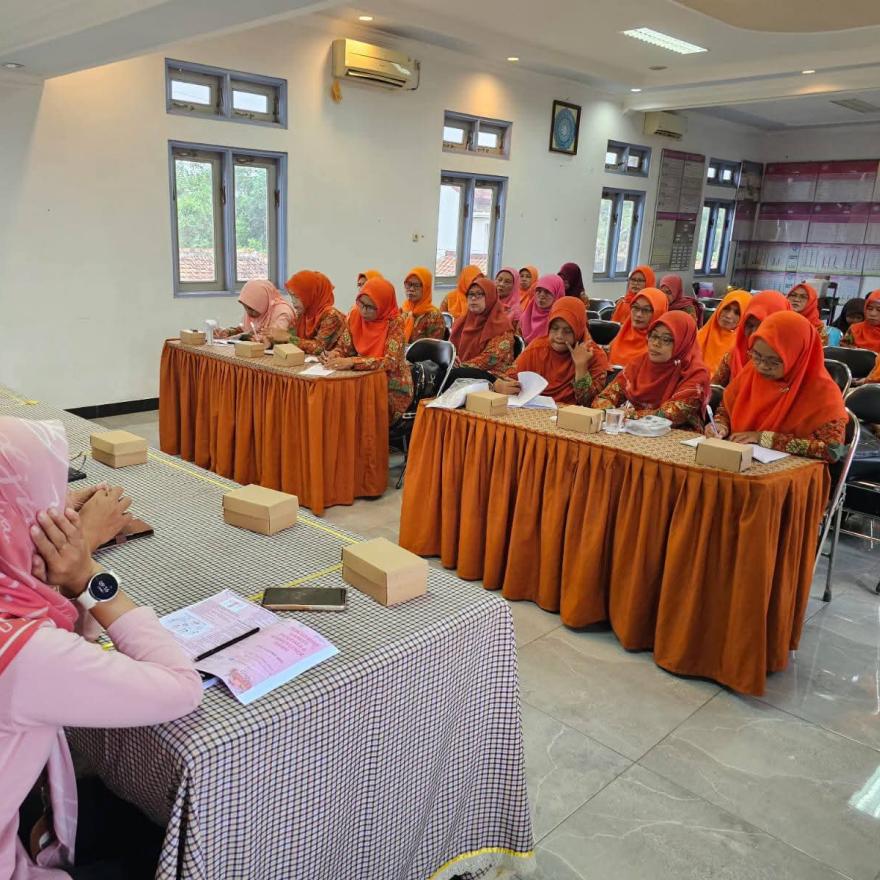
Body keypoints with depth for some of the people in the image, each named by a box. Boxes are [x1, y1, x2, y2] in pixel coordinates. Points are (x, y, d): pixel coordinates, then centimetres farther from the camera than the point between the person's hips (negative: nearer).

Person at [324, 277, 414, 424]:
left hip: (393, 388, -5)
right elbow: (344, 348, 6)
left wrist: (352, 362, -34)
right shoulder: (355, 315, -2)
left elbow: (391, 362, -26)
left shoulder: (395, 322, -17)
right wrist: (334, 355, -18)